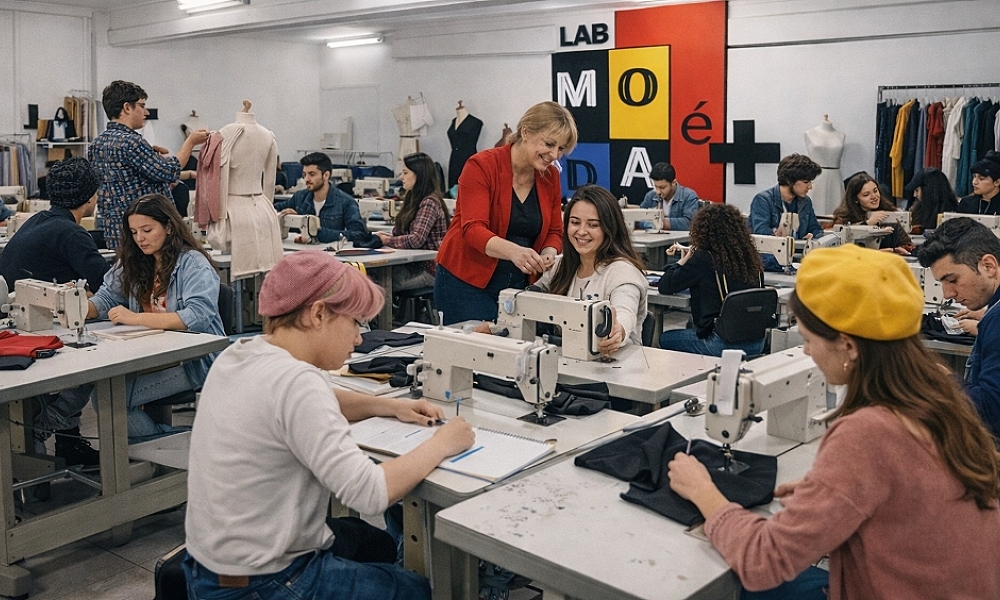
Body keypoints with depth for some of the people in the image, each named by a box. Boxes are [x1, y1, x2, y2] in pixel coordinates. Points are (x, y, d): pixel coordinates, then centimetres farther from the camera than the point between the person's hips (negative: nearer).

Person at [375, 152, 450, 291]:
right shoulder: (415, 199, 15)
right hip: (416, 264, 8)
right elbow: (406, 232, 13)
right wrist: (388, 235, -5)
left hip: (429, 269, -8)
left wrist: (387, 240, -10)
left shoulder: (430, 202, -13)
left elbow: (417, 239, -22)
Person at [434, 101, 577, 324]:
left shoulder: (550, 176, 4)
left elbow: (554, 232, 10)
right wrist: (513, 251, -40)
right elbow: (473, 229, -22)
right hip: (466, 283, -5)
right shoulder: (482, 166, -12)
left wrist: (549, 254, -13)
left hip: (518, 284, 5)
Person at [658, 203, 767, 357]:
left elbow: (664, 286, -5)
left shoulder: (704, 259, -13)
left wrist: (684, 259, 11)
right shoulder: (750, 257, 3)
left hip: (724, 344, -6)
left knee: (665, 339, 18)